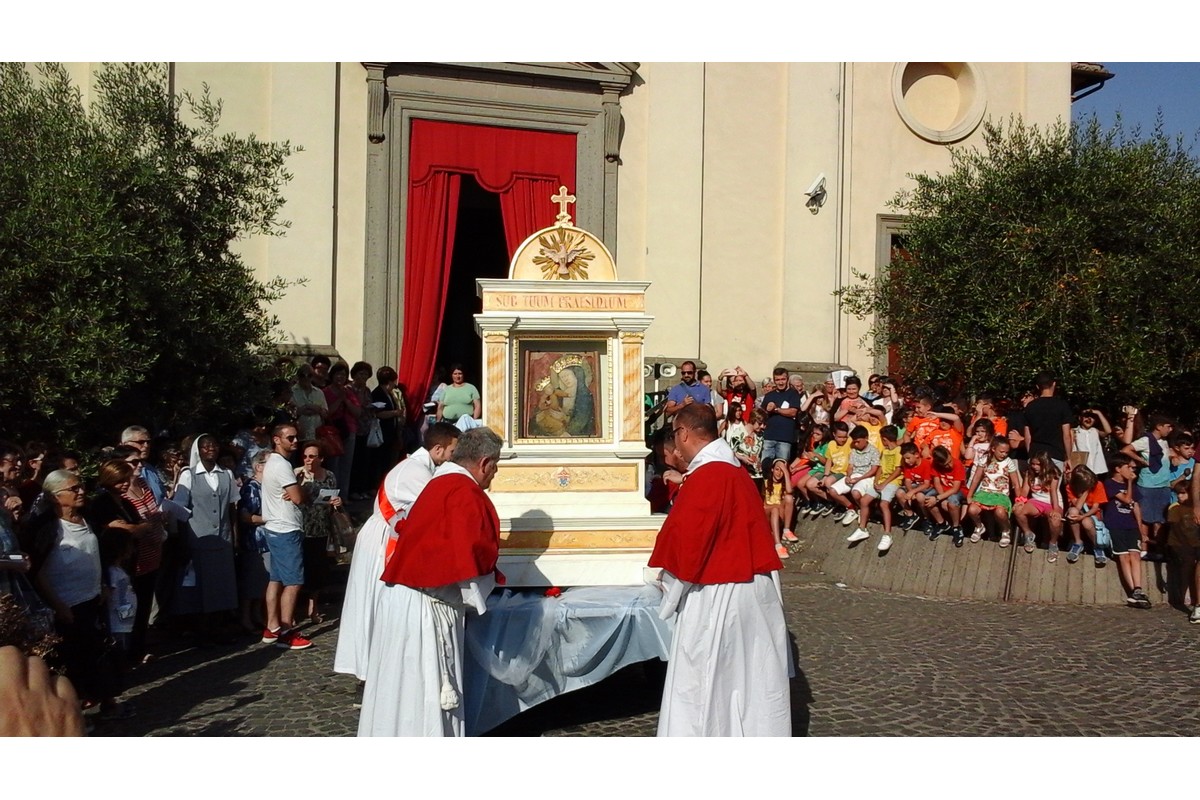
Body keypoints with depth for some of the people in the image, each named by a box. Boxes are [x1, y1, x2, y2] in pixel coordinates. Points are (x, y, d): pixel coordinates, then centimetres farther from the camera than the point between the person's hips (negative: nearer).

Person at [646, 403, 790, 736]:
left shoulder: (704, 478, -18)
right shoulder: (737, 470, 10)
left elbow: (685, 542, -18)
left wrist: (669, 589, -3)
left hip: (716, 596, -9)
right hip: (755, 586, 9)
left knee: (703, 684, 2)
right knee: (753, 676, 16)